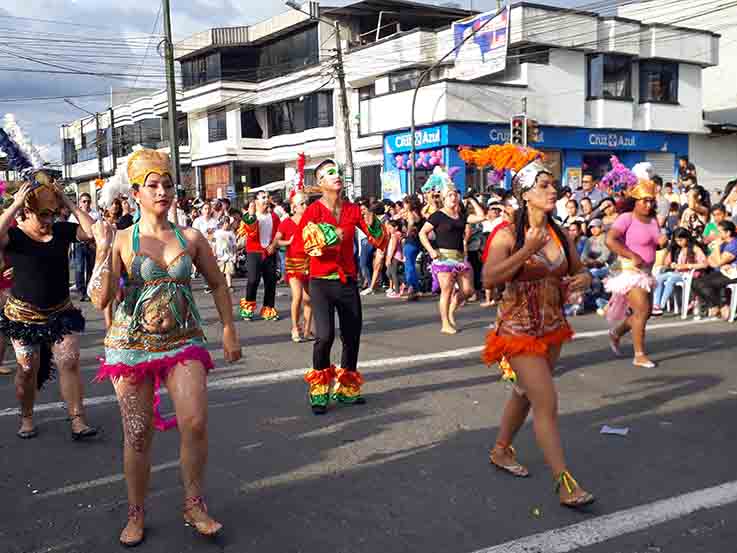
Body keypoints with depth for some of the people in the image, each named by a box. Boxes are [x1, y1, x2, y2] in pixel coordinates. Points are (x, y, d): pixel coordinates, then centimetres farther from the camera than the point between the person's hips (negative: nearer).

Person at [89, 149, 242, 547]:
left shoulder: (190, 238, 4)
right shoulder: (121, 241, -2)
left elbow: (217, 284, 14)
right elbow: (100, 300, -11)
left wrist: (229, 330, 11)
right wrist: (103, 251, -19)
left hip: (184, 341, 1)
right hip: (131, 344, -1)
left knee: (195, 424, -11)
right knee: (137, 433, 4)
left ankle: (194, 506, 10)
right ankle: (136, 515, 24)